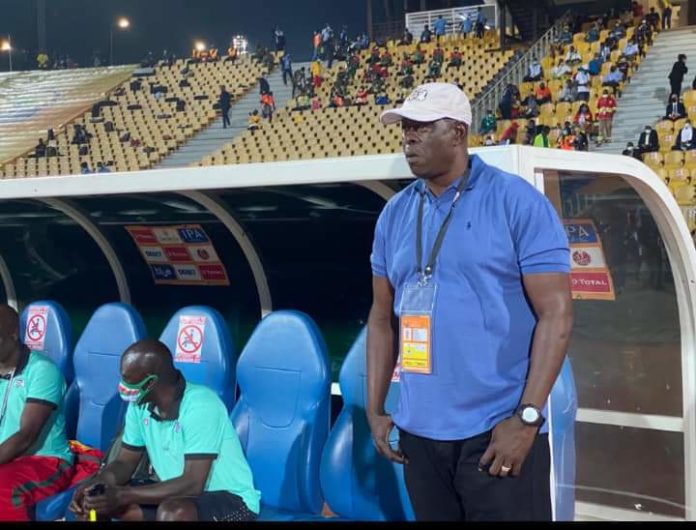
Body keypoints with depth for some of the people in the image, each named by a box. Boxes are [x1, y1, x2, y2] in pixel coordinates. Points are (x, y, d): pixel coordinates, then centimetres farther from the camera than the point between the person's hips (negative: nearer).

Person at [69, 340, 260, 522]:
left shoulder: (201, 406, -27)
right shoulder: (140, 405, -4)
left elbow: (193, 484, -30)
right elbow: (124, 462, 6)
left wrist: (123, 495, -32)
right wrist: (92, 485, -16)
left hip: (231, 499, -7)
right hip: (177, 494, 8)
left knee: (174, 512, -37)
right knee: (95, 498, -4)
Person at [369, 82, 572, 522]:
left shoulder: (517, 202, -8)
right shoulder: (395, 214, 9)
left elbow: (556, 313, -11)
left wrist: (526, 418, -17)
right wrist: (375, 410, 9)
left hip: (497, 432, -5)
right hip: (419, 434, 5)